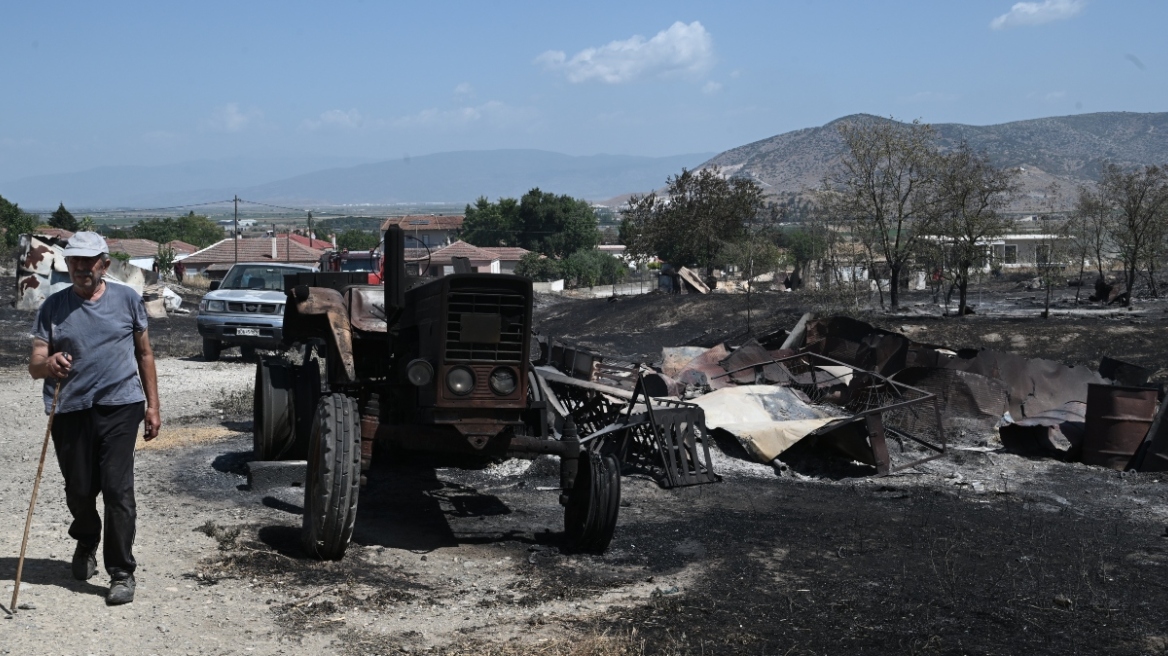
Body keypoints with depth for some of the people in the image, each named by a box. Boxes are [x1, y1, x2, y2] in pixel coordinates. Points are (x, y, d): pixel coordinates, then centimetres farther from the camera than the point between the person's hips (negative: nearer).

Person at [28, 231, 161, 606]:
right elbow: (34, 366, -1)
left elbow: (144, 353, 11)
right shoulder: (53, 307, 5)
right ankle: (86, 543, 43)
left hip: (119, 406, -2)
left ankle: (122, 573, 1)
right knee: (79, 491, 12)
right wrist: (49, 364, -25)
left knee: (117, 489, -7)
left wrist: (152, 405, 8)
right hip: (69, 410, 2)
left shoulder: (127, 300, 4)